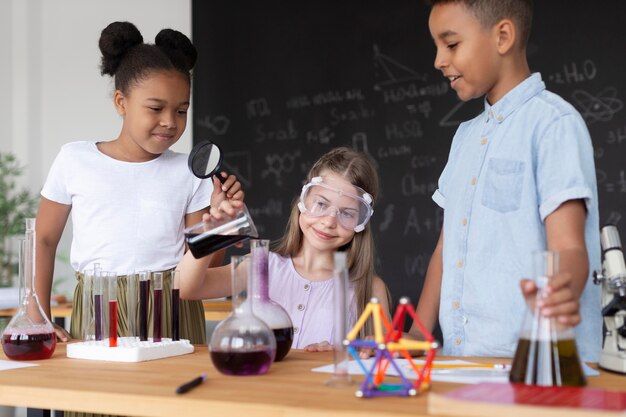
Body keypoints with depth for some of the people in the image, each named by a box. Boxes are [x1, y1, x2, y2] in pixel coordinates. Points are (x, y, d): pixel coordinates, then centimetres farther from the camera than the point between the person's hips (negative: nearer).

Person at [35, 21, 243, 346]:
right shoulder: (75, 160, 3)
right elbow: (44, 239, 10)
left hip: (171, 313, 1)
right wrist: (39, 318, 3)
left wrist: (218, 218, -11)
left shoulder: (189, 173, 4)